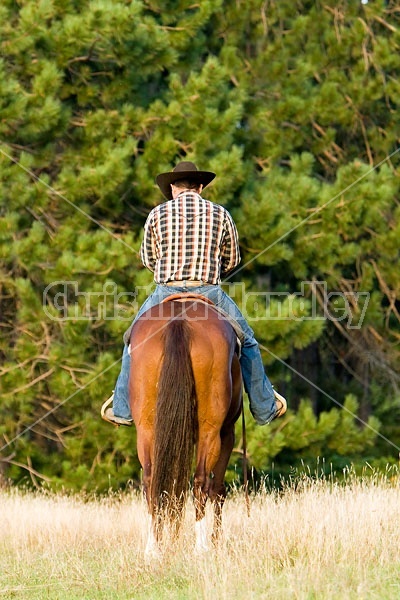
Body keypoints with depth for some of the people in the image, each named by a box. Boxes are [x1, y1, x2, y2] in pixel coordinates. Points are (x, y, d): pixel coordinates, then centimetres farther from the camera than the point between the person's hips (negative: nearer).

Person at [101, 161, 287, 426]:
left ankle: (122, 409, 23)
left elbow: (148, 259, 14)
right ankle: (265, 408, 23)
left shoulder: (158, 214, 2)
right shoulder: (220, 215, 3)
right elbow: (232, 259, 13)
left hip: (166, 293, 0)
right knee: (246, 342, 19)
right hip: (210, 292, 0)